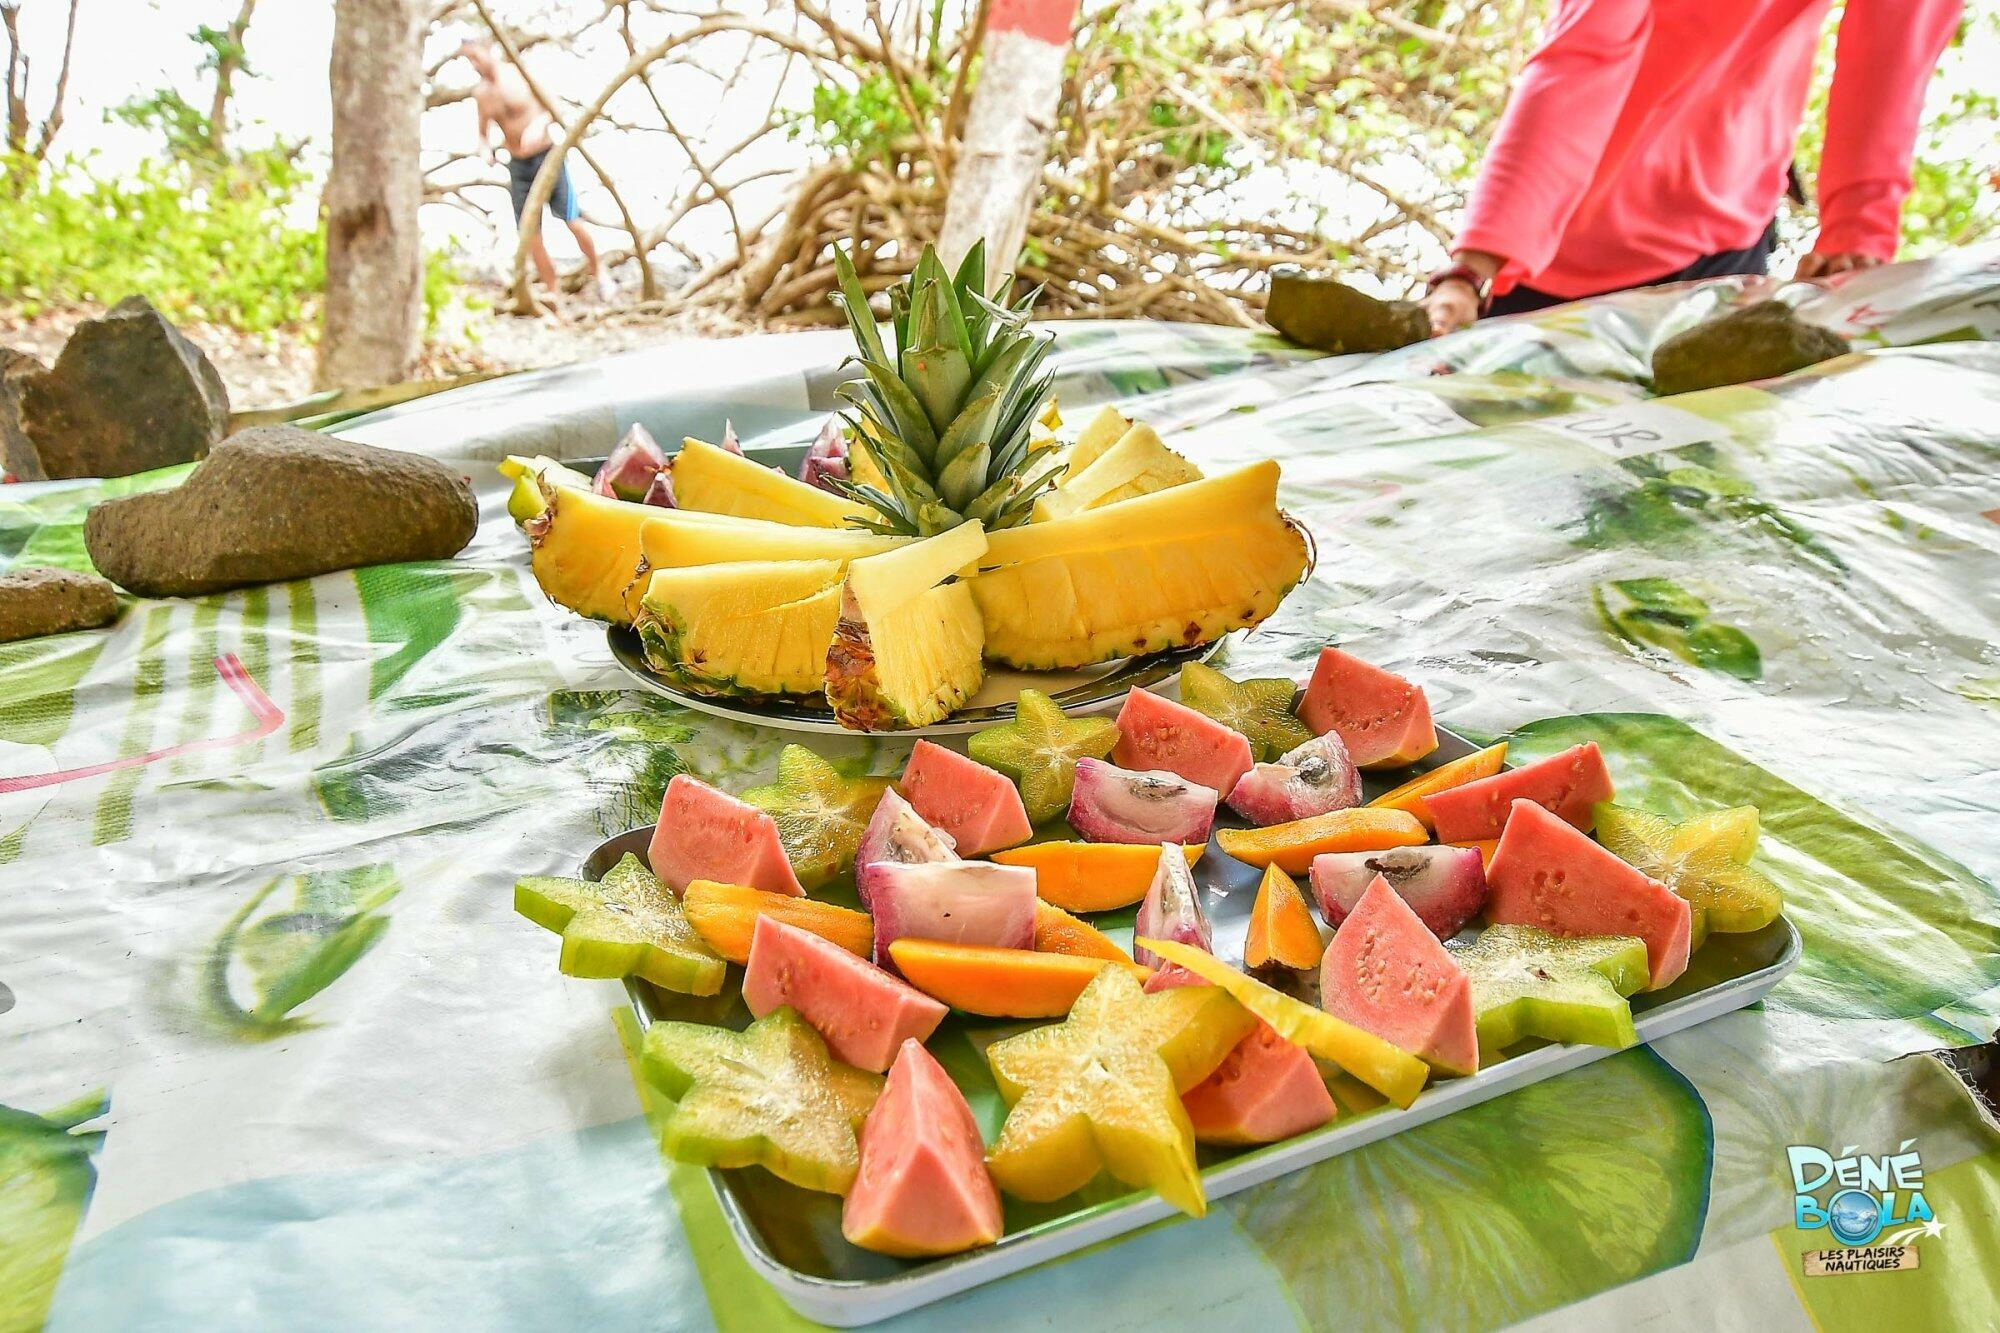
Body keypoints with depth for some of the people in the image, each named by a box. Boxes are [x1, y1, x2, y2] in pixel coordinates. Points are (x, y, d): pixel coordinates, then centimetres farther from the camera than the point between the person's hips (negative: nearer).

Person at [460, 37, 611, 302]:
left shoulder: (521, 75, -8)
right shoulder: (480, 93, 5)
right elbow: (483, 134, 15)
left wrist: (540, 123, -30)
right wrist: (485, 149, -8)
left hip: (547, 156, -4)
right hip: (518, 166, 4)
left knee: (572, 220, -9)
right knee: (530, 235, -2)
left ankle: (597, 270, 16)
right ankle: (555, 295, 6)